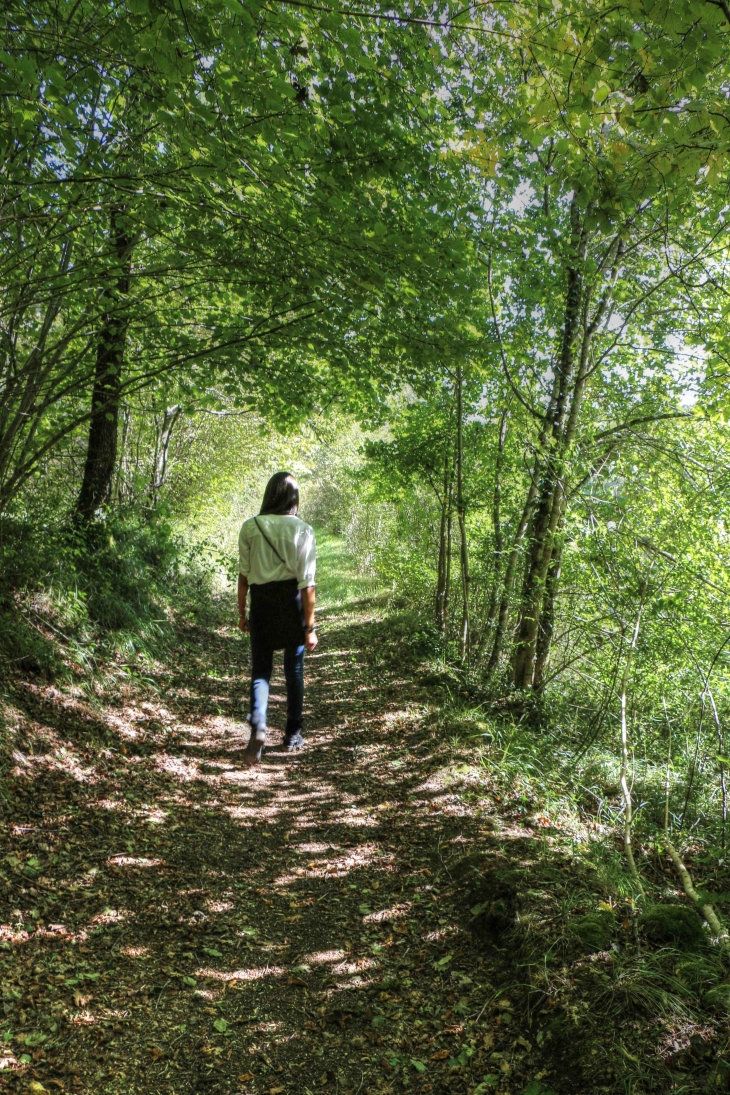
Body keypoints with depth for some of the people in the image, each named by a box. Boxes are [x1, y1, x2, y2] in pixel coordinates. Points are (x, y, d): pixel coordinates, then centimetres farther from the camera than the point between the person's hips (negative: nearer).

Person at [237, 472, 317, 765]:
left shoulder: (250, 527, -3)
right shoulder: (302, 530, -8)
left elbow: (243, 574, 0)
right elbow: (306, 583, -10)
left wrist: (241, 612, 11)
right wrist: (310, 626, -5)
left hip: (261, 604, 1)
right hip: (292, 604, -1)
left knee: (260, 670, 8)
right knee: (294, 671, 15)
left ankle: (258, 725, -16)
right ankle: (293, 734, 26)